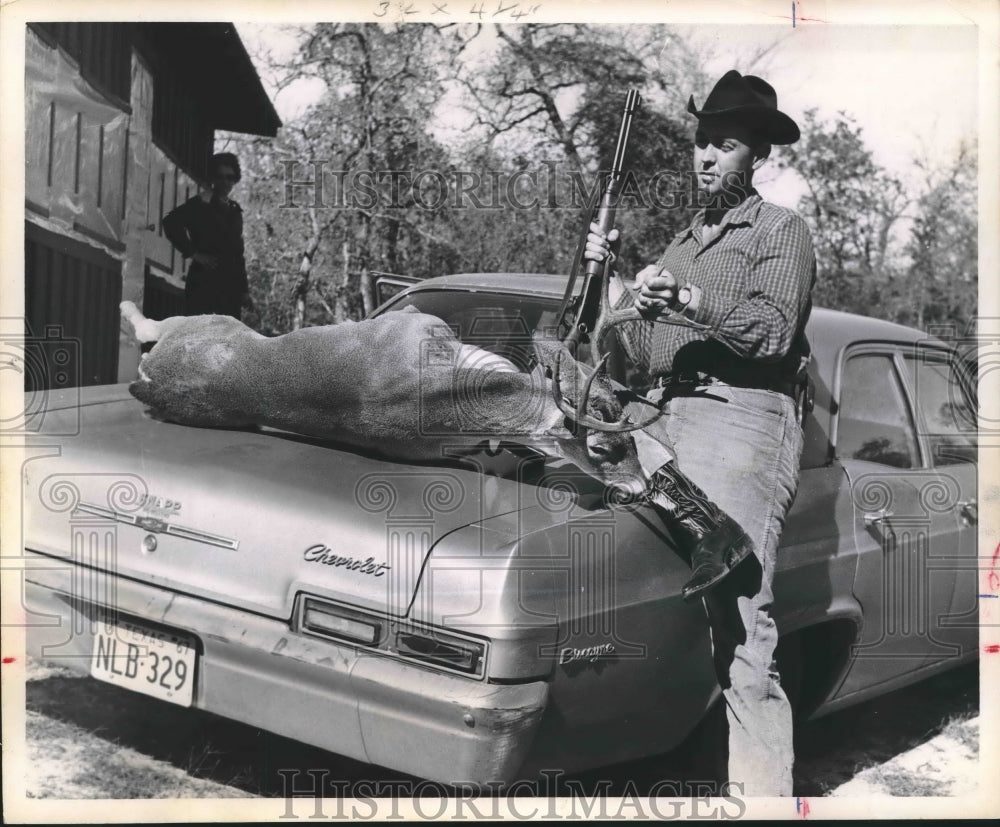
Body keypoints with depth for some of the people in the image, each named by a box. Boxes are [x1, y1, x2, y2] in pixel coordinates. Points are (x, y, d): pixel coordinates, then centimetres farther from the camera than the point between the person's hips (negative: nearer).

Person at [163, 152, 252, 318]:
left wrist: (244, 289, 17)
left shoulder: (234, 209, 18)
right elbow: (171, 222, -17)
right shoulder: (202, 203, -4)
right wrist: (193, 253, -14)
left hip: (231, 285, 7)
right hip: (205, 282, -7)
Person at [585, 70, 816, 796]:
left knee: (739, 620, -15)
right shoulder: (684, 243, 28)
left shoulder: (782, 231, 8)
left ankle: (763, 784, -16)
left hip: (743, 418, -7)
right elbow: (643, 351, 22)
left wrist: (691, 300, -22)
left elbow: (773, 332, -10)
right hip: (668, 421, 7)